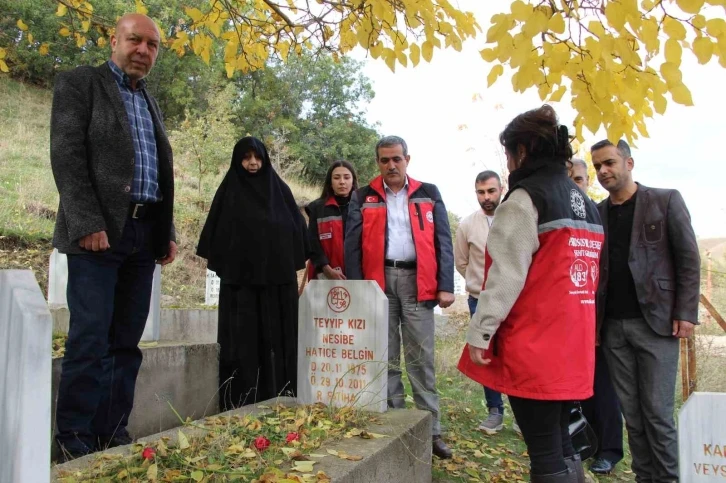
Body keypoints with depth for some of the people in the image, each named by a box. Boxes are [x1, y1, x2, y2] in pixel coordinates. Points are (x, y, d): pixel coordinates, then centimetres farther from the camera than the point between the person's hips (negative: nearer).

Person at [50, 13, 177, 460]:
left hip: (145, 234, 6)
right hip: (100, 230, -5)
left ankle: (113, 432, 14)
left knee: (127, 341, 6)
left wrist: (168, 233, 12)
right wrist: (87, 222, -17)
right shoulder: (80, 83, 5)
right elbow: (67, 155, -7)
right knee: (90, 339, -6)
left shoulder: (151, 104, 23)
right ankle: (75, 439, 6)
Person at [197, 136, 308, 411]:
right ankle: (242, 404, 4)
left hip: (278, 279, 2)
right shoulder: (229, 190, 8)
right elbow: (216, 234, 7)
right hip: (241, 279, -1)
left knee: (278, 338, 3)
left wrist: (296, 267, 4)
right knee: (243, 340, -1)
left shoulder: (280, 189, 11)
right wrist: (218, 263, -1)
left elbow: (297, 230, 11)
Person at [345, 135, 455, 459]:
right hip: (379, 281, 1)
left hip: (416, 281, -1)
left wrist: (445, 286, -4)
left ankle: (431, 429, 10)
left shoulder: (428, 194, 9)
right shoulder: (363, 198, 10)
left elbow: (443, 241, 4)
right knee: (385, 357, 8)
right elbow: (352, 245, 5)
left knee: (421, 358, 2)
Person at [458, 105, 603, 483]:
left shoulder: (525, 199, -11)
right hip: (573, 347, 9)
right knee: (561, 444, 18)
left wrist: (480, 333, -12)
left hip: (533, 349, -8)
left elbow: (506, 276, -17)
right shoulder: (587, 205, 15)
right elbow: (590, 276, 17)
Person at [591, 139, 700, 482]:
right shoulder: (596, 213, 10)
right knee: (631, 412, 9)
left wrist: (685, 312, -10)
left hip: (655, 321, -3)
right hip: (613, 326, 4)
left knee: (657, 411, 0)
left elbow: (688, 259, -3)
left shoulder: (666, 200, 1)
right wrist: (592, 320, 4)